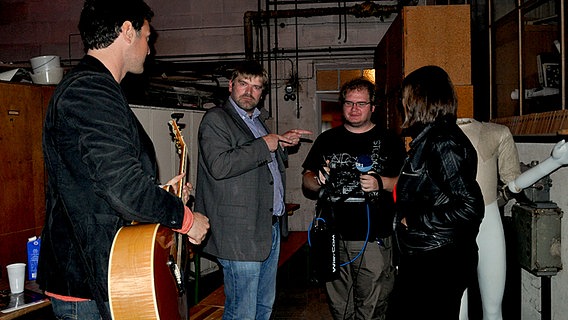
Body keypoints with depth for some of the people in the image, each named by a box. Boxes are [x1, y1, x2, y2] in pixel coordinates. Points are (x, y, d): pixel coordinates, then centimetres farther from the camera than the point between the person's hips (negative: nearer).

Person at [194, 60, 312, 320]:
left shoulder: (257, 120, 20)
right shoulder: (215, 119, -8)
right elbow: (219, 165, -25)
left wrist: (282, 143, 16)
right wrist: (265, 145, -17)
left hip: (270, 227, 9)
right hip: (240, 233, -9)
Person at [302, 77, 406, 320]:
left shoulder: (389, 141, 5)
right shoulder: (327, 140, 12)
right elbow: (307, 180, 14)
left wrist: (381, 183, -15)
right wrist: (318, 180, -8)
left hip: (374, 239, -2)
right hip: (334, 236, 3)